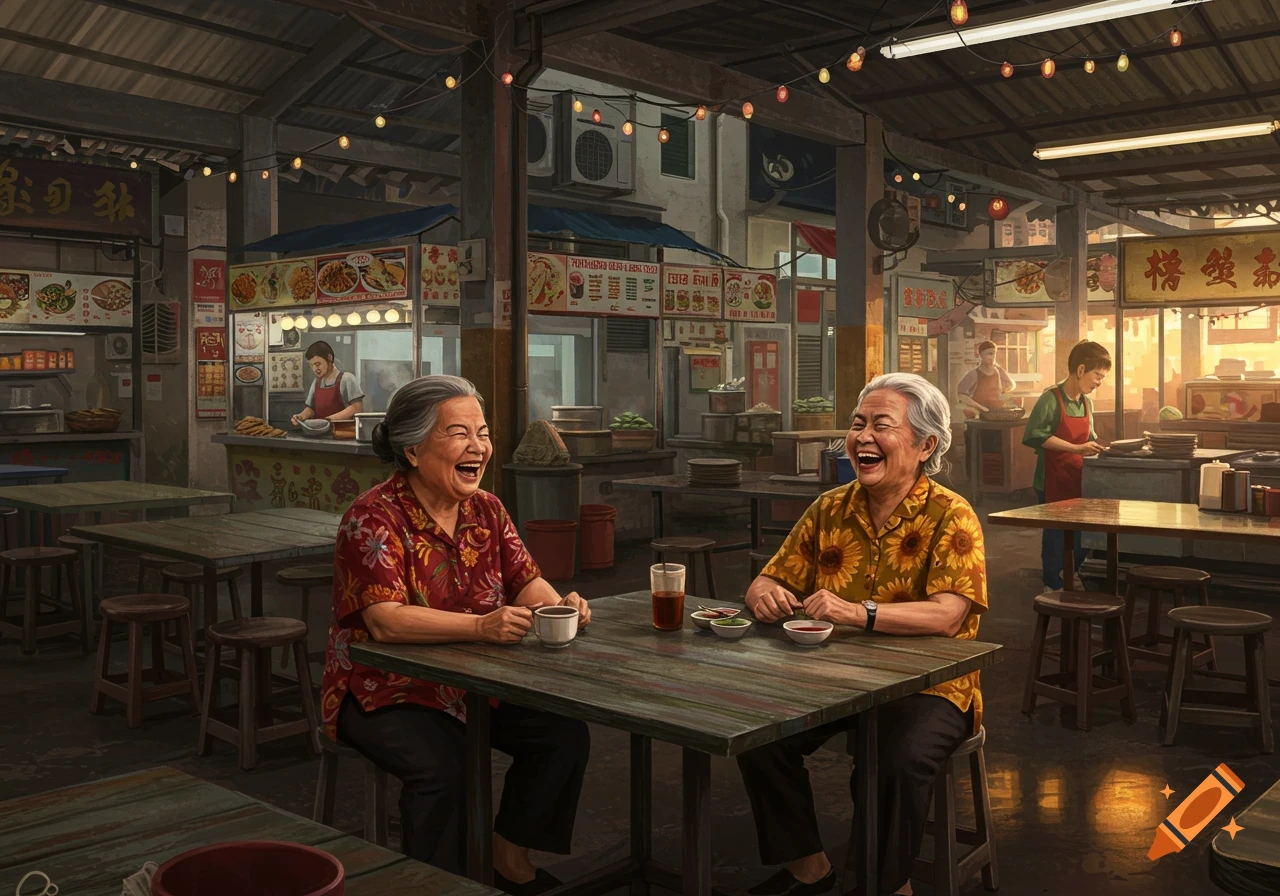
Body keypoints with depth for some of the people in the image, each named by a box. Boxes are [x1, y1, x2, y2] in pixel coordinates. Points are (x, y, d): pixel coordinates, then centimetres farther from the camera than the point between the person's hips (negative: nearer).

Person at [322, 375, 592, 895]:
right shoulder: (374, 518, -18)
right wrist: (481, 626, -40)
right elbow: (385, 621, -29)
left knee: (565, 734, -7)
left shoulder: (486, 511, 3)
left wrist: (557, 605, -21)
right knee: (442, 765, -31)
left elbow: (526, 582, 3)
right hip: (385, 692, -6)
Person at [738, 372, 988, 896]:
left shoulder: (950, 517, -11)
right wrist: (765, 595, -19)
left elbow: (948, 615, -25)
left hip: (929, 684, -5)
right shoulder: (830, 510, 4)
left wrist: (859, 612, -38)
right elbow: (773, 580, 6)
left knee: (902, 756, -32)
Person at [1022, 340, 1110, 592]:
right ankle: (1054, 585, 15)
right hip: (1053, 480, -7)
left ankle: (1070, 576, 31)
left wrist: (1098, 447, 0)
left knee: (1081, 532, 12)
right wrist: (1076, 449, -25)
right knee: (1056, 533, 2)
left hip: (1077, 477, 7)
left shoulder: (1086, 402, 9)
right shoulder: (1051, 399, -15)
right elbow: (1034, 436, -24)